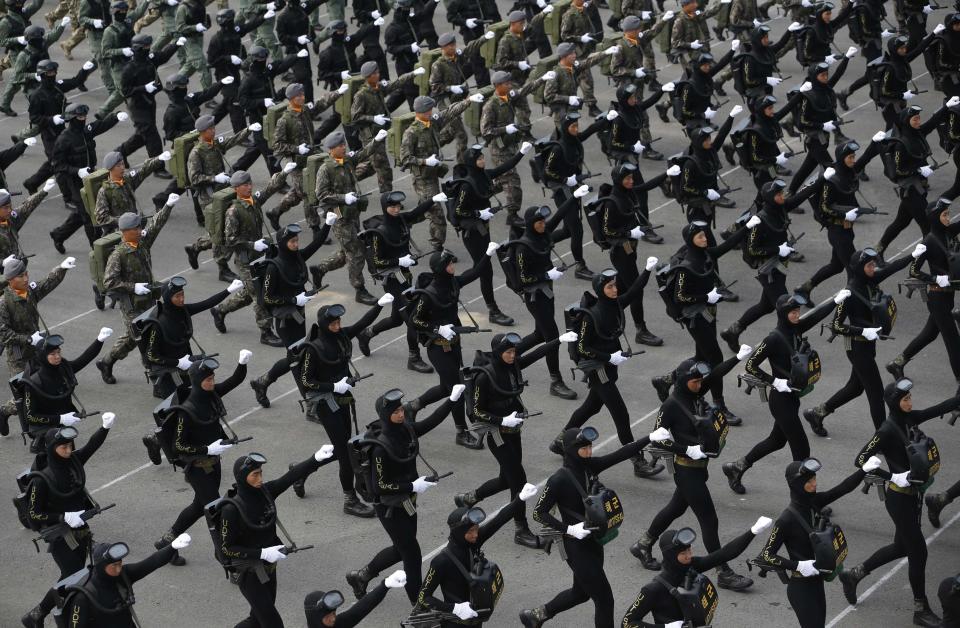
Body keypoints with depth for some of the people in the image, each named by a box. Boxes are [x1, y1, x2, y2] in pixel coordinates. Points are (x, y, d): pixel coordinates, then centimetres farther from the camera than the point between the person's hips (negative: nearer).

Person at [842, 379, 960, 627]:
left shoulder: (910, 419, 1)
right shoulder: (888, 430, -20)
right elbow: (860, 460, -21)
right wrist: (893, 477, -25)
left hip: (914, 495, 9)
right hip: (899, 498, -9)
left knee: (902, 547, 21)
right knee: (918, 552, 1)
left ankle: (853, 574, 37)